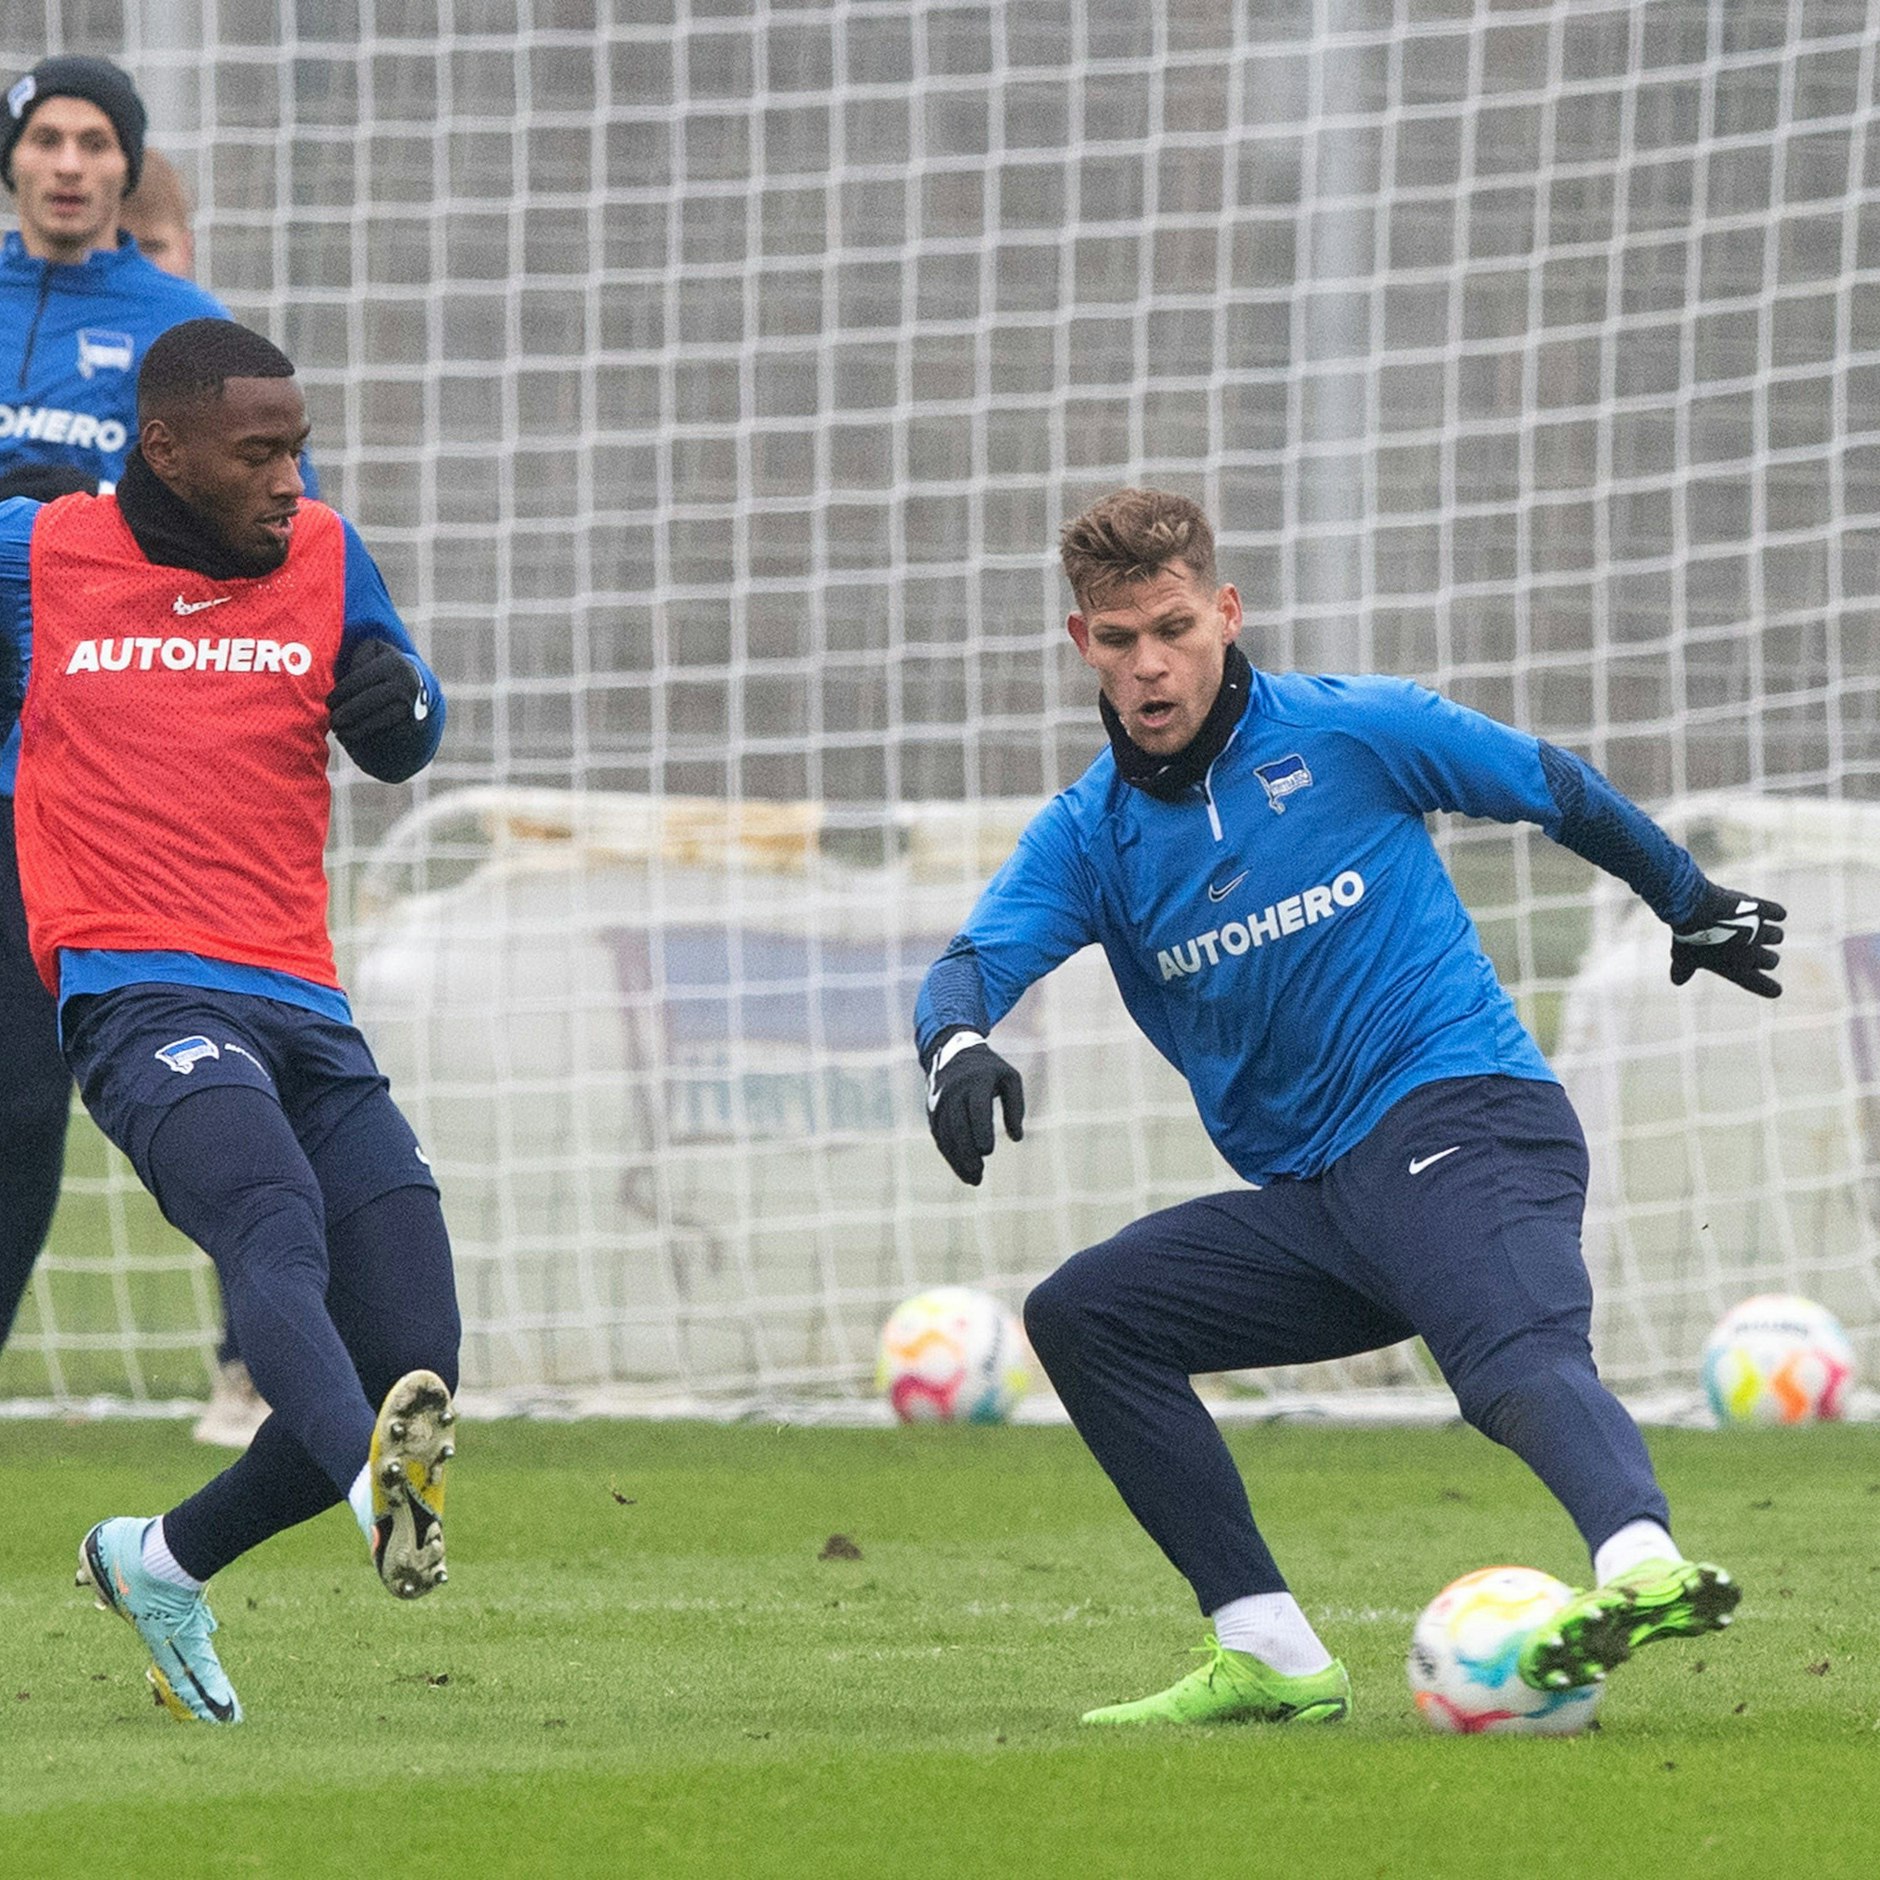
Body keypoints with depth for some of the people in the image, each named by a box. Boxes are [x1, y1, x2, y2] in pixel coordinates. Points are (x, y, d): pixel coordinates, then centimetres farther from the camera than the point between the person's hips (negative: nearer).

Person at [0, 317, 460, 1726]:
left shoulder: (324, 557, 15)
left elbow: (404, 747, 25)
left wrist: (397, 701, 1)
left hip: (306, 1013, 5)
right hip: (142, 998, -5)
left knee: (416, 1372, -4)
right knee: (274, 1222, -35)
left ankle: (164, 1564, 18)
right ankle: (378, 1482, -62)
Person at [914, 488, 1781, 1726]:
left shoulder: (1353, 733, -1)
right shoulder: (1090, 833, 10)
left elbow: (1562, 793, 13)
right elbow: (976, 960, -6)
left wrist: (1697, 907, 24)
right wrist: (958, 1045, -30)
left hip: (1459, 1120, -6)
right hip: (1309, 1200, 6)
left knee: (1519, 1357, -33)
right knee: (1083, 1316, -4)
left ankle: (1642, 1564, -64)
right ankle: (1269, 1656, -7)